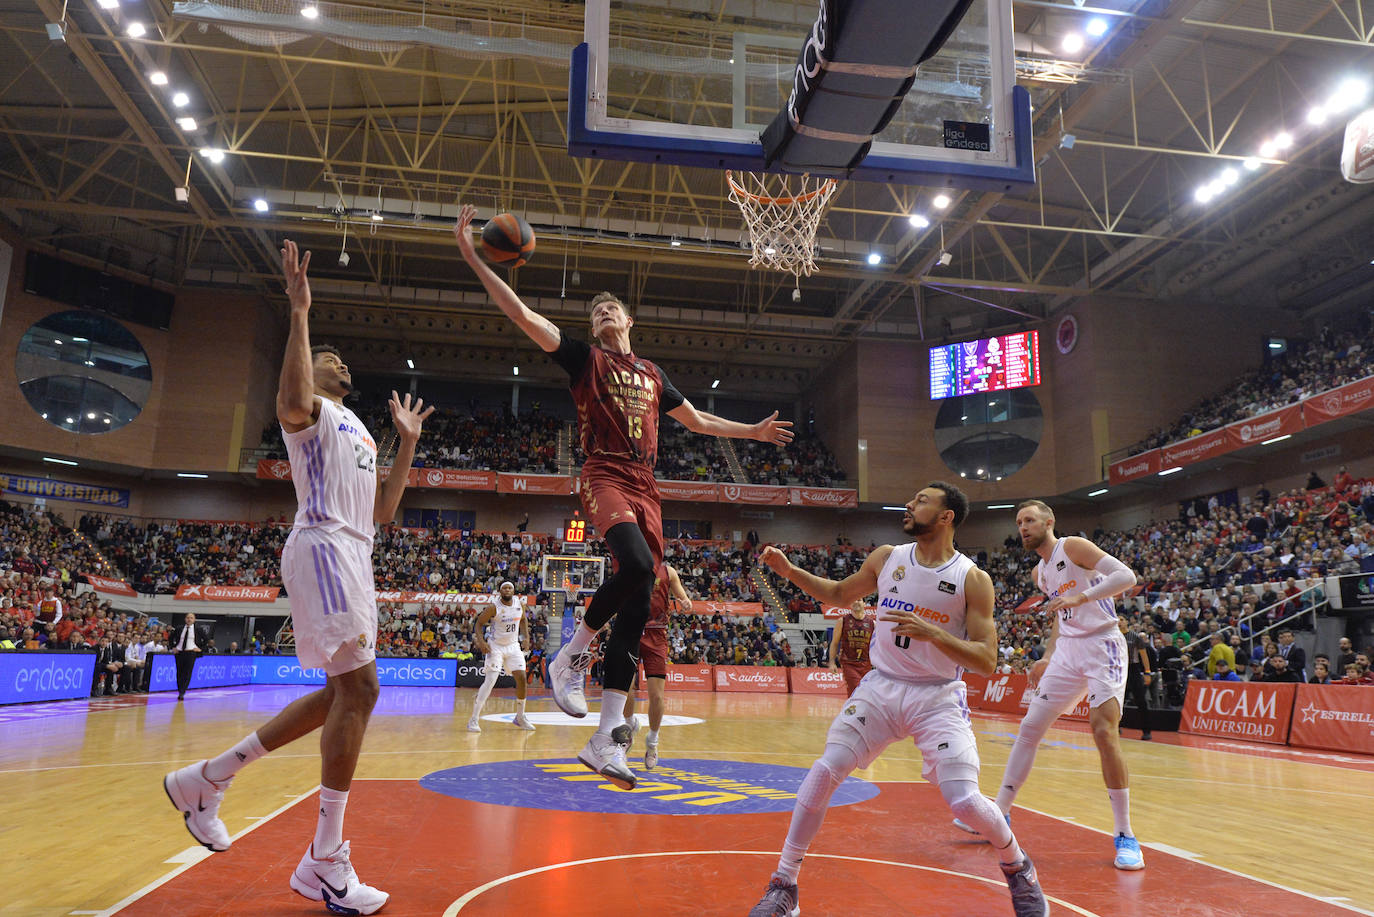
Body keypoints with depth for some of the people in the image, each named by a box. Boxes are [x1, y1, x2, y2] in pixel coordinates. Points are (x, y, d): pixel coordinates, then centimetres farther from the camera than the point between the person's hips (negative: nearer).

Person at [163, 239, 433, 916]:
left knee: (341, 693, 12)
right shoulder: (312, 410, 5)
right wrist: (300, 313, -20)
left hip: (354, 555, 10)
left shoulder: (358, 431, 30)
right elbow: (291, 403, -24)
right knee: (358, 688, -15)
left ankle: (206, 779, 21)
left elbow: (382, 512, 26)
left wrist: (407, 444, 26)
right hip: (323, 547, -10)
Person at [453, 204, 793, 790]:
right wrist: (473, 258, -7)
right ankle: (572, 654, -7)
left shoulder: (652, 374, 26)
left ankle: (605, 740, 2)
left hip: (645, 488, 5)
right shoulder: (585, 357, 11)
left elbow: (699, 421, 35)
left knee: (637, 609, -2)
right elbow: (521, 314, 1)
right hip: (604, 477, -5)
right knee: (636, 564, -35)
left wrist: (754, 431, 32)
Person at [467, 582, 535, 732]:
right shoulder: (494, 607, -17)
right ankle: (474, 719, -10)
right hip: (496, 647, -5)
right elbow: (479, 623, -9)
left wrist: (526, 638, 3)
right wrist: (481, 642, -23)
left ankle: (520, 717, 14)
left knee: (521, 678, -1)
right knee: (490, 681, -16)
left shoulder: (520, 603, -3)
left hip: (513, 646, 5)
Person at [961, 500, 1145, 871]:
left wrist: (1081, 596, -29)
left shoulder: (1073, 547, -8)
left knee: (1104, 732, -20)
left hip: (1103, 647, -8)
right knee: (1029, 728, 6)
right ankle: (999, 815, 16)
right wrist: (1047, 658, 19)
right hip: (1068, 652, 8)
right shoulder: (1040, 573, 15)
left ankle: (1125, 837, -6)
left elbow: (1126, 576, -18)